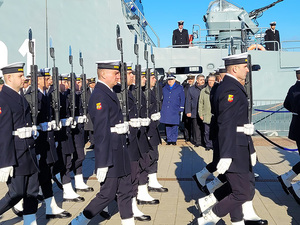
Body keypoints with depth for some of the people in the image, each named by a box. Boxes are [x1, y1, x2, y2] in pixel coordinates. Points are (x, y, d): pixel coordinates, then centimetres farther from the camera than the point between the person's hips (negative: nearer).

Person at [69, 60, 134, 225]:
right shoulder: (100, 96, -18)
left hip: (119, 151, 9)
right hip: (109, 152, -9)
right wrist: (102, 163, -23)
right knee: (108, 194, 1)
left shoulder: (108, 93, 12)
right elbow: (101, 132, -22)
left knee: (125, 191, 14)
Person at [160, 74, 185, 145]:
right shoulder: (164, 88, 14)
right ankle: (169, 140, 12)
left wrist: (181, 109, -3)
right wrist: (161, 109, 15)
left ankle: (174, 140, 6)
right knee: (167, 126, 4)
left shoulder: (179, 88, 4)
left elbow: (182, 99, 3)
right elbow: (162, 99, 21)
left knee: (174, 126, -2)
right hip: (166, 111, 3)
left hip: (175, 111, -3)